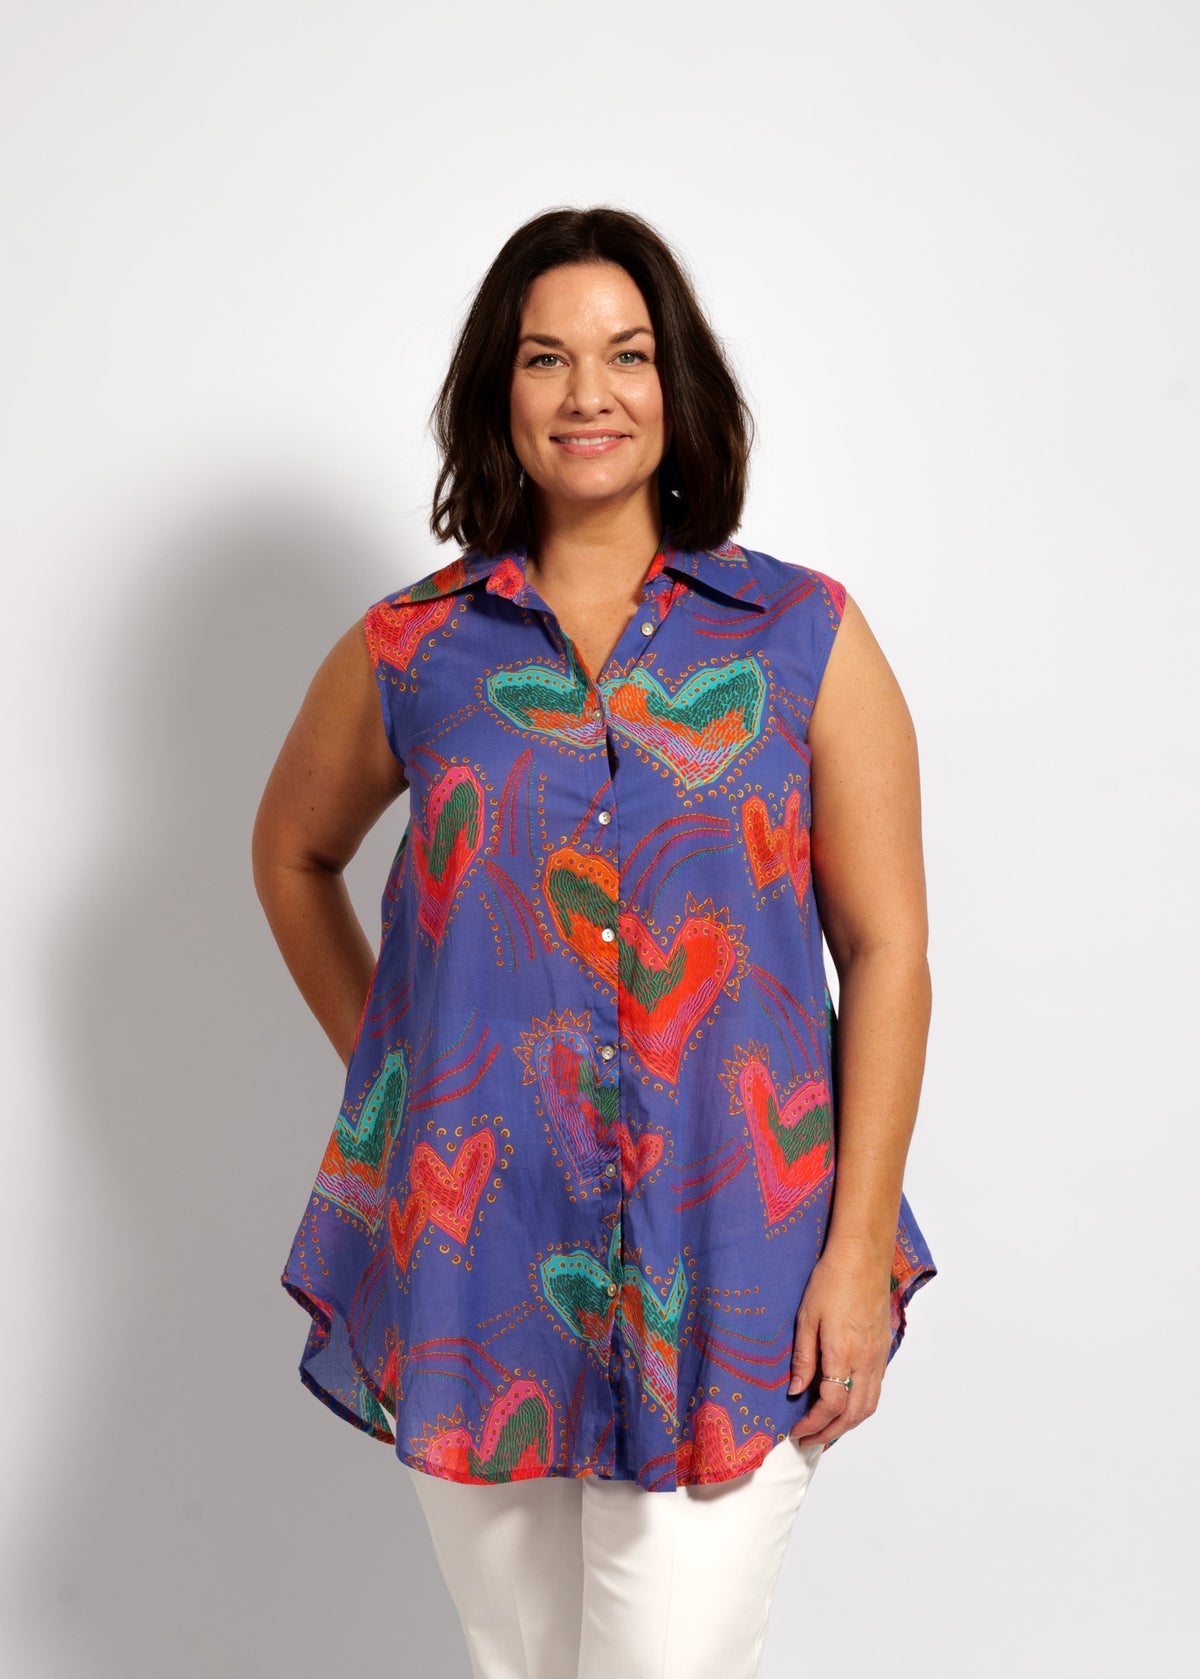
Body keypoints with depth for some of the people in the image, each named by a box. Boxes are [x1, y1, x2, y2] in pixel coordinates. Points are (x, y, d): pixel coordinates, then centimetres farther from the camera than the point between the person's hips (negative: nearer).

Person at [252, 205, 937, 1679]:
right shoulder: (410, 650, 2)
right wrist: (388, 1065, 10)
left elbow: (887, 952, -2)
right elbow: (293, 853, 19)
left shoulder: (807, 641, -1)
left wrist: (859, 1251, -7)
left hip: (731, 1253, -2)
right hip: (472, 1246, 2)